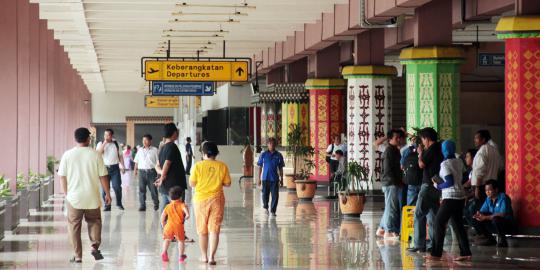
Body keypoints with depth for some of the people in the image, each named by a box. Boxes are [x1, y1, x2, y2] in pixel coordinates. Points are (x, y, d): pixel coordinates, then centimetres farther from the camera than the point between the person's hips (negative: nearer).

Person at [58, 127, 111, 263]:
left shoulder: (67, 155, -4)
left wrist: (66, 193, 11)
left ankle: (78, 256, 8)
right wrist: (107, 193, 8)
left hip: (73, 197, 0)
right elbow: (103, 176, -3)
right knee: (94, 221, 19)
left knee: (74, 226, 9)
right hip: (92, 197, 0)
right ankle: (95, 245, -1)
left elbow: (62, 177, -1)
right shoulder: (95, 155, -5)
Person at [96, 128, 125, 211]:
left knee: (117, 186, -6)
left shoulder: (116, 144, 7)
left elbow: (120, 155, 11)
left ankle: (119, 203, 11)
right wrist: (104, 143, -15)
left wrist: (122, 166, 5)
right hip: (104, 167, 0)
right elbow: (98, 153, -13)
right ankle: (107, 205, 11)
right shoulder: (100, 144, 4)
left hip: (115, 168, 0)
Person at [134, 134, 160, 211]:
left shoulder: (154, 150, 1)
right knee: (141, 189, 0)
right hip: (142, 171, 3)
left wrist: (158, 172, -4)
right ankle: (142, 205, 5)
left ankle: (156, 204, 21)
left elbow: (158, 162, 1)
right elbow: (136, 161, 18)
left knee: (153, 189, 3)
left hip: (151, 171, -3)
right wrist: (135, 170, 10)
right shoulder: (140, 150, 12)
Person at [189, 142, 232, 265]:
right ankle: (212, 256, -5)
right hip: (216, 199, 0)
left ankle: (204, 256, 22)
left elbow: (192, 183, -6)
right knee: (214, 229, 2)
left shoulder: (198, 166, -9)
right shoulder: (222, 166, -5)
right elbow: (227, 183, 0)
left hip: (201, 199, 0)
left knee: (202, 230, 13)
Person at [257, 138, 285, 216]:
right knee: (265, 194, 5)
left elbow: (280, 168, 8)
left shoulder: (278, 155, 3)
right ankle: (265, 207, 31)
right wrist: (259, 178, 2)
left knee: (275, 195, -4)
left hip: (275, 179, 0)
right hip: (265, 178, 0)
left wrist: (281, 179, 7)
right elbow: (260, 167, 5)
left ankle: (273, 211, 4)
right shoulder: (263, 155, 1)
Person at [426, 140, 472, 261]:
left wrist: (438, 186, -5)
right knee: (458, 224, 11)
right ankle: (466, 253, 8)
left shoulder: (445, 164, -14)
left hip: (450, 197, -7)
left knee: (439, 222, -1)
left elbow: (450, 182, -19)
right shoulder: (459, 161, 7)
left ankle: (436, 253, -2)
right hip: (461, 196, 7)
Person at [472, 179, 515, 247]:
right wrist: (479, 214, -20)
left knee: (496, 219, -39)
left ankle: (502, 240, -16)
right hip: (494, 224, 7)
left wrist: (486, 217, -29)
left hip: (508, 225, -7)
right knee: (475, 221, -5)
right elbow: (482, 211, 6)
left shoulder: (503, 198, -19)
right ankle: (489, 238, 9)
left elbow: (503, 214, -30)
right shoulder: (488, 199, 3)